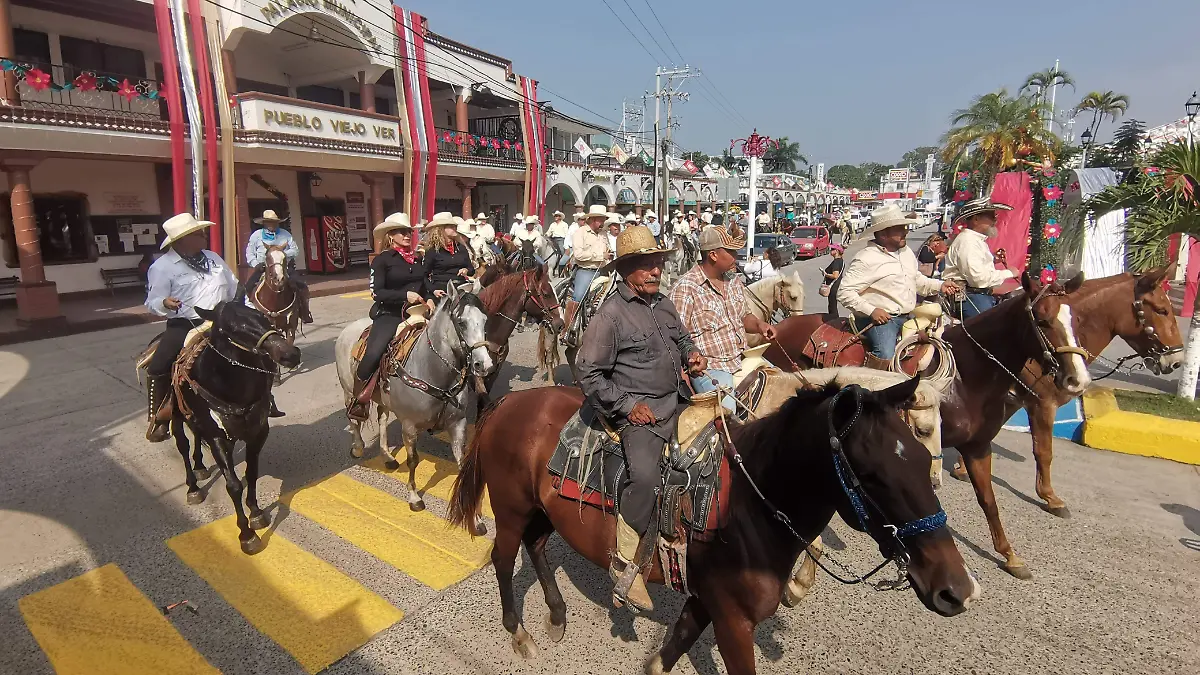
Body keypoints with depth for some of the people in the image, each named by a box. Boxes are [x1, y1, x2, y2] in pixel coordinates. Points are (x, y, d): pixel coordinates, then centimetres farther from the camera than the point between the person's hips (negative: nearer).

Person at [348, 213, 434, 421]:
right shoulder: (382, 260, -1)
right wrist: (405, 295, -22)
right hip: (389, 315, -5)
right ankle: (358, 399, -5)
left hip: (415, 313, 5)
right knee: (373, 353, -27)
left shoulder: (417, 259, 15)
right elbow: (377, 292, -10)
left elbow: (425, 285, 21)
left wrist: (429, 299, -1)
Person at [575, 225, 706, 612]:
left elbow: (681, 338, 31)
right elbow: (588, 373, -12)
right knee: (644, 475, -29)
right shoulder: (612, 313, -11)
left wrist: (691, 354, 7)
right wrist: (628, 405, -15)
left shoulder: (664, 304, 12)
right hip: (639, 412, -8)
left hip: (676, 402, 9)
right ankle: (624, 565, -12)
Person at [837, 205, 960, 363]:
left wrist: (940, 286, 12)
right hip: (881, 319, -9)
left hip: (908, 316, 9)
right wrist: (871, 310, -24)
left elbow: (916, 279, 29)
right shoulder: (865, 259, -14)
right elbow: (844, 292, -18)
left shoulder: (906, 252, 13)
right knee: (885, 358, -30)